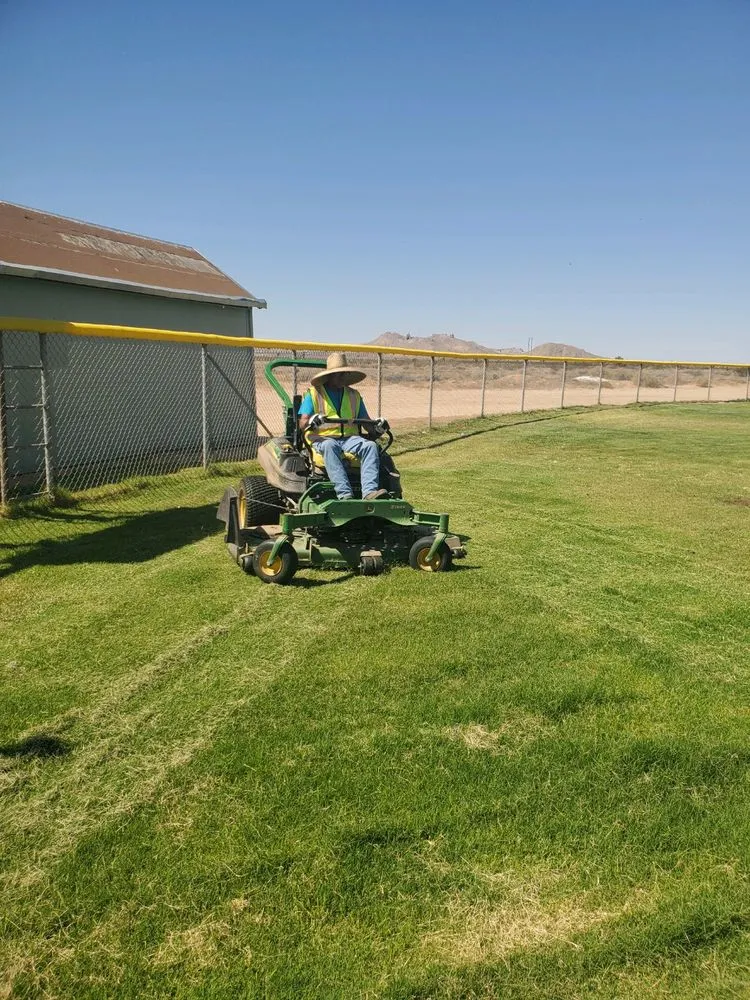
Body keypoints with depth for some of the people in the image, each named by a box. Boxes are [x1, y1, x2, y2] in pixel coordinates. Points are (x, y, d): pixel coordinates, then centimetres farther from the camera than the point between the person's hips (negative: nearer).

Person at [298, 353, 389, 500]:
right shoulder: (314, 394, 8)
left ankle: (369, 492, -43)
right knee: (330, 447, -39)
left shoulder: (354, 395, 20)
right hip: (322, 438, -3)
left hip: (350, 438, 4)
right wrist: (312, 422, -27)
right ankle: (344, 495, -49)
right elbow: (302, 424, -2)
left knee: (370, 446, -27)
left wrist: (376, 426, -9)